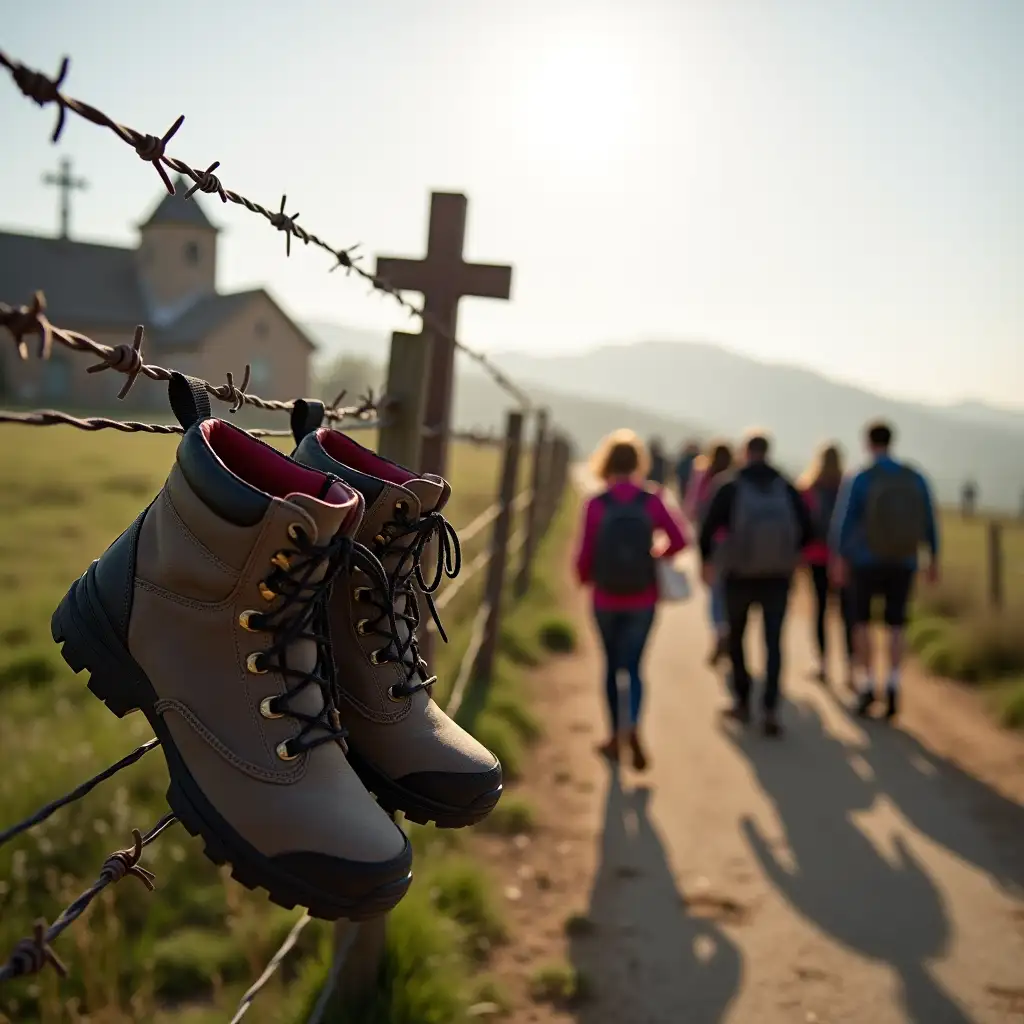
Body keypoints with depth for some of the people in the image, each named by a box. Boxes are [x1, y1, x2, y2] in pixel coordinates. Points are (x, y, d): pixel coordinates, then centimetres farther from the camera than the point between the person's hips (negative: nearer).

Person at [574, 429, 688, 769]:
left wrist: (584, 578, 11)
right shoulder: (651, 501, -8)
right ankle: (632, 725, -19)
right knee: (633, 665, 6)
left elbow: (585, 553, -10)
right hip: (643, 600, 0)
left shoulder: (596, 505, -11)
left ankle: (616, 735, 23)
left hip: (606, 599, 0)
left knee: (611, 664, 17)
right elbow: (678, 540, -10)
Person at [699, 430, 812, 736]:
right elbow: (806, 528, 4)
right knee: (773, 642, 2)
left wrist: (707, 560, 8)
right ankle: (770, 710, -9)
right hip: (777, 577, 1)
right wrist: (792, 554, 22)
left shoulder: (731, 487, -5)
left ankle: (742, 702, 25)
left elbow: (708, 528, -9)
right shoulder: (786, 488, 3)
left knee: (736, 637, 18)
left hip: (740, 576, -1)